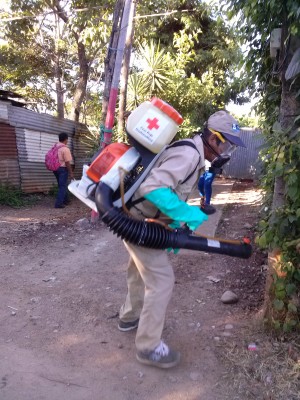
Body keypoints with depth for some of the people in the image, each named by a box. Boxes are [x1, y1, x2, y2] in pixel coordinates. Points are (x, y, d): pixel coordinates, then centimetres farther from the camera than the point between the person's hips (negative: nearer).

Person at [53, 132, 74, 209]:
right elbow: (67, 162, -18)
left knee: (62, 185, 19)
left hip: (56, 168, 8)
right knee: (62, 186, -3)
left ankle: (66, 200, 31)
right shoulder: (65, 149, -16)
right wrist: (71, 173, -12)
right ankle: (59, 203, -6)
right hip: (63, 169, -8)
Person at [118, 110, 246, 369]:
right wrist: (186, 214, -32)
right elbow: (153, 188, -35)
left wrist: (175, 228, 7)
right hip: (139, 223, -10)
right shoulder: (189, 154, -23)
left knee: (142, 271, 26)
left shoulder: (193, 156, 10)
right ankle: (149, 346, 13)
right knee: (162, 279, -4)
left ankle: (130, 317, 48)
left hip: (138, 221, 11)